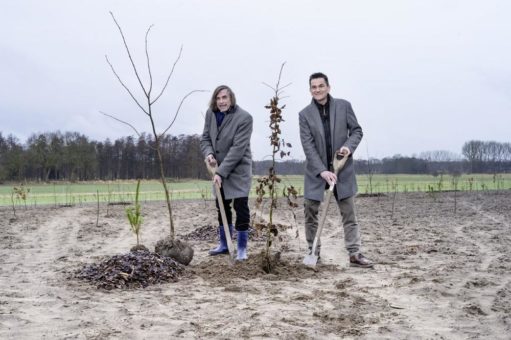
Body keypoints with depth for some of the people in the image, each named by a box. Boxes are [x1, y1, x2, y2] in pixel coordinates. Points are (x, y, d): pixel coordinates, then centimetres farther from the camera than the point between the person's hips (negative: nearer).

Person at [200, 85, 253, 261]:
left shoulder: (244, 117, -19)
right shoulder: (211, 114, -2)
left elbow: (238, 148, -22)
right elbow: (205, 138, 8)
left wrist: (221, 172, -25)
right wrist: (208, 153, -15)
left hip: (238, 170, -6)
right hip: (219, 170, 6)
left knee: (241, 207, -7)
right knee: (221, 207, 14)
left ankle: (242, 248, 3)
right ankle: (224, 244, 27)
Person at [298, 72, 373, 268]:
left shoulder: (344, 106, -2)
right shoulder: (305, 114, -4)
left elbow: (357, 130, 6)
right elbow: (308, 145, -10)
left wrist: (349, 146, -16)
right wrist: (322, 171, -19)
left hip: (342, 169, 0)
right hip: (316, 171, 0)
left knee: (349, 213, -1)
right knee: (311, 212, 5)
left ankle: (355, 254, 2)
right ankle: (313, 252, 18)